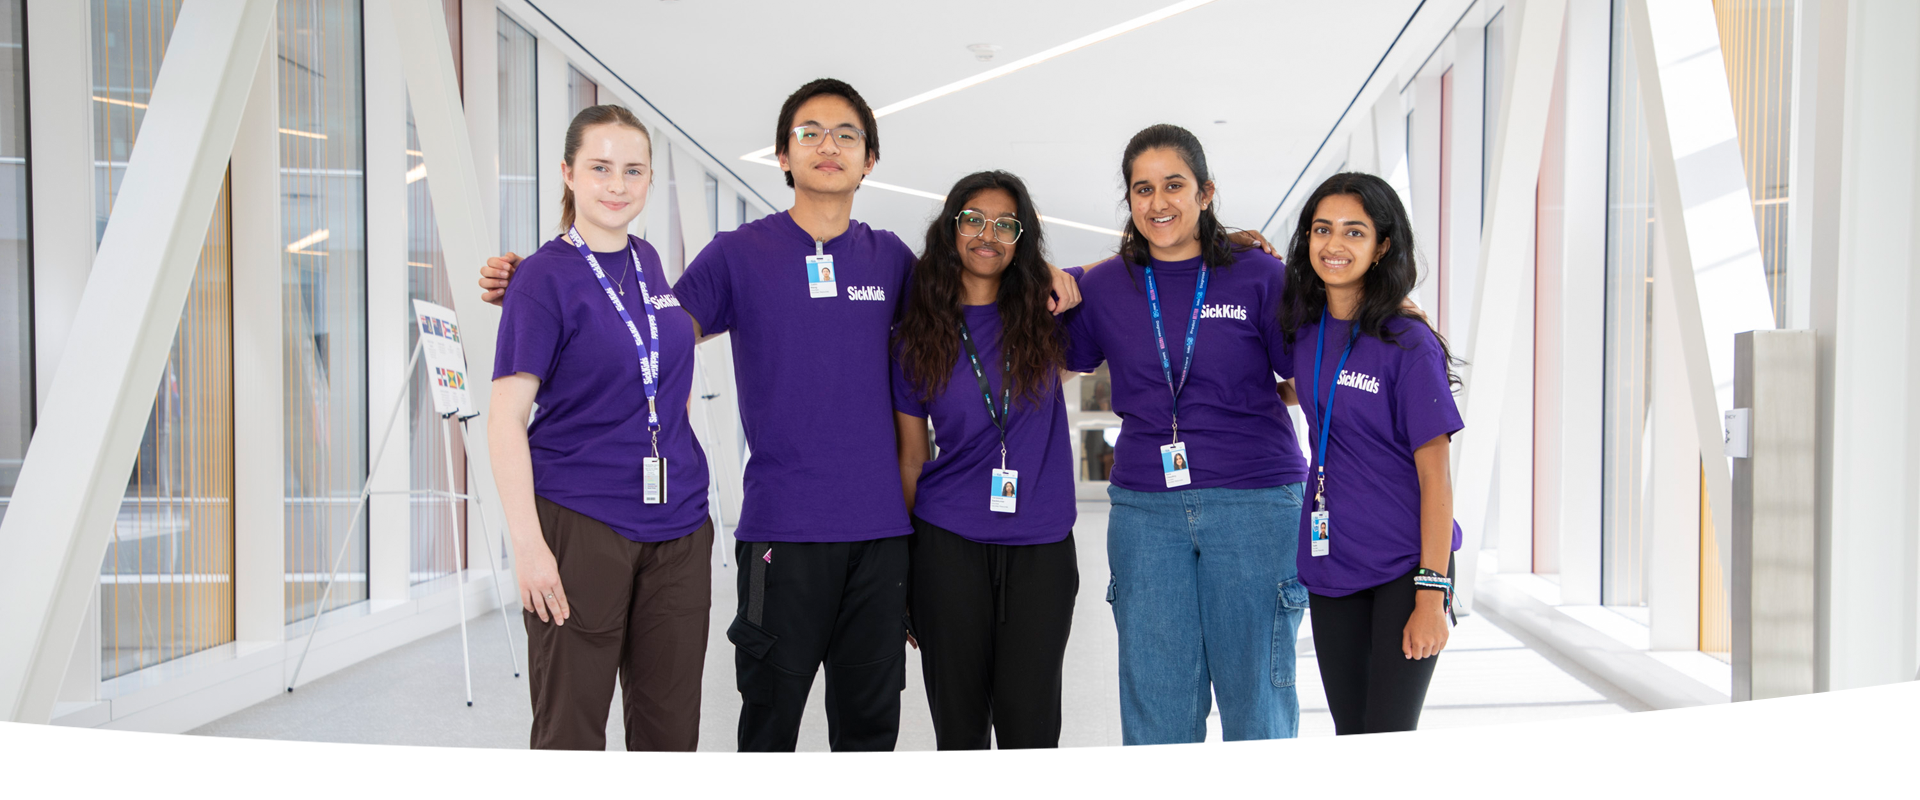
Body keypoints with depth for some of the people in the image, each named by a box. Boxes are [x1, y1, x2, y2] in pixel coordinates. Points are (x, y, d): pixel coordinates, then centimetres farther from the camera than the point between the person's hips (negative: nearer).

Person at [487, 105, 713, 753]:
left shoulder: (647, 262, 10)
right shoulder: (546, 275, -8)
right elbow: (507, 416, -12)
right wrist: (529, 544, -19)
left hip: (677, 526, 6)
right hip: (581, 525, -6)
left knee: (670, 724, 12)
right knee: (572, 726, 5)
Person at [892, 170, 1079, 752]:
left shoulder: (1045, 317, 4)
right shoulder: (918, 337, 4)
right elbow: (911, 457, 8)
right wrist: (903, 571, 8)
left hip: (1040, 549, 0)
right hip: (949, 547, 0)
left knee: (1029, 728, 2)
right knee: (959, 727, 8)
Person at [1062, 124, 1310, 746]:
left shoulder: (1259, 275, 0)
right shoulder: (1104, 286, 7)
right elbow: (1059, 366, 16)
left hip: (1255, 501, -2)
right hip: (1145, 504, 2)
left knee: (1256, 689, 7)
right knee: (1155, 702, 7)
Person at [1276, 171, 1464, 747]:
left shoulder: (1408, 344, -14)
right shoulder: (1303, 326, 3)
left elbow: (1434, 475, -13)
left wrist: (1432, 594, -17)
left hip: (1405, 565, -5)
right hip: (1331, 560, 5)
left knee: (1388, 739, -1)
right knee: (1350, 736, 14)